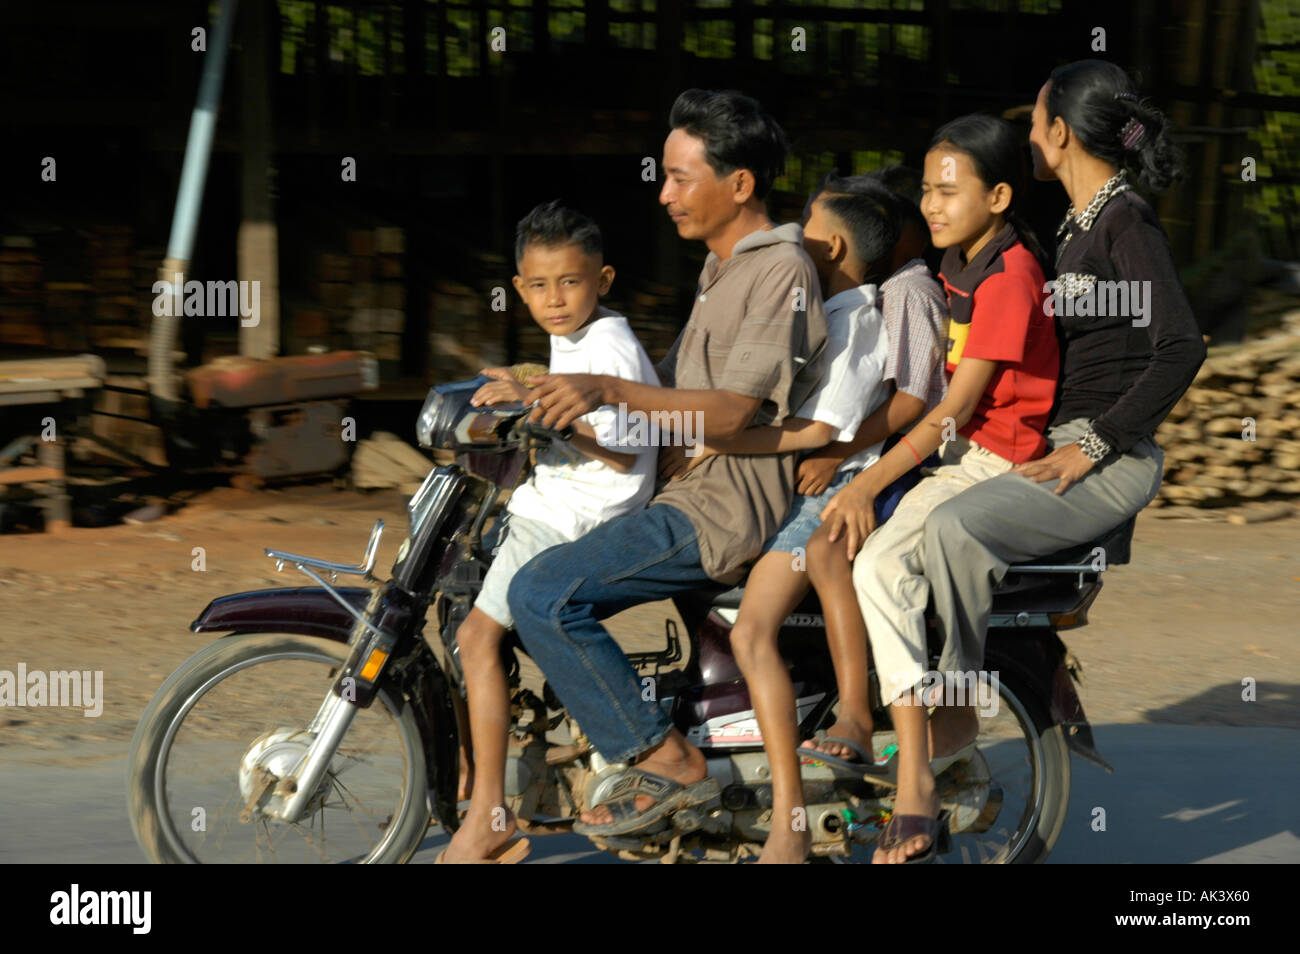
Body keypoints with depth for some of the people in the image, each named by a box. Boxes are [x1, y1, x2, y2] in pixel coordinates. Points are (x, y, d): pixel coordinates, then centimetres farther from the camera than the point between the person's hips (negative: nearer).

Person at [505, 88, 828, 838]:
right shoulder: (723, 270, 22)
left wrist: (611, 390, -31)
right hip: (688, 492, 11)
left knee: (544, 595, -24)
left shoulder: (782, 269, -11)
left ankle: (668, 763, -16)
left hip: (728, 508, -11)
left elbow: (731, 411, -21)